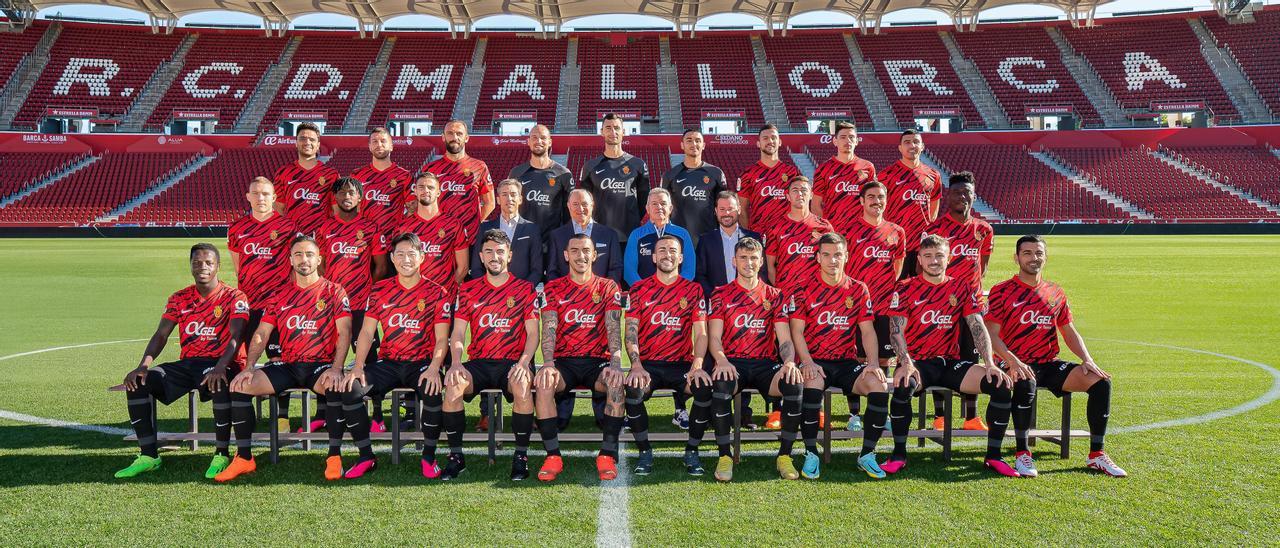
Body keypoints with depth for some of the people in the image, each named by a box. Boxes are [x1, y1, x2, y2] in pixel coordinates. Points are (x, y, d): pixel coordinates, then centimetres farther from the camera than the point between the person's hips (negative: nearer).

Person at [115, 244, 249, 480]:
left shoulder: (233, 297, -3)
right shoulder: (179, 299, 13)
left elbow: (236, 337, -16)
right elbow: (161, 335, 7)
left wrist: (220, 367, -33)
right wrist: (144, 365, -12)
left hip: (219, 364, -5)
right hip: (187, 363, 5)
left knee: (220, 384, -39)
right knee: (138, 381, -16)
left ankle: (221, 455, -25)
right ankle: (149, 456, -11)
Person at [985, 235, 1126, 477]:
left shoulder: (1055, 292, 15)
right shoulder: (1002, 291, -1)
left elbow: (1070, 332, 17)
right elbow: (991, 334, -9)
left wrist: (1087, 360, 0)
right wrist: (1013, 362, -24)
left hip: (1050, 365, 5)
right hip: (1018, 365, -5)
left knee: (1101, 381, -15)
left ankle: (1096, 455, -4)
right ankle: (1022, 454, -24)